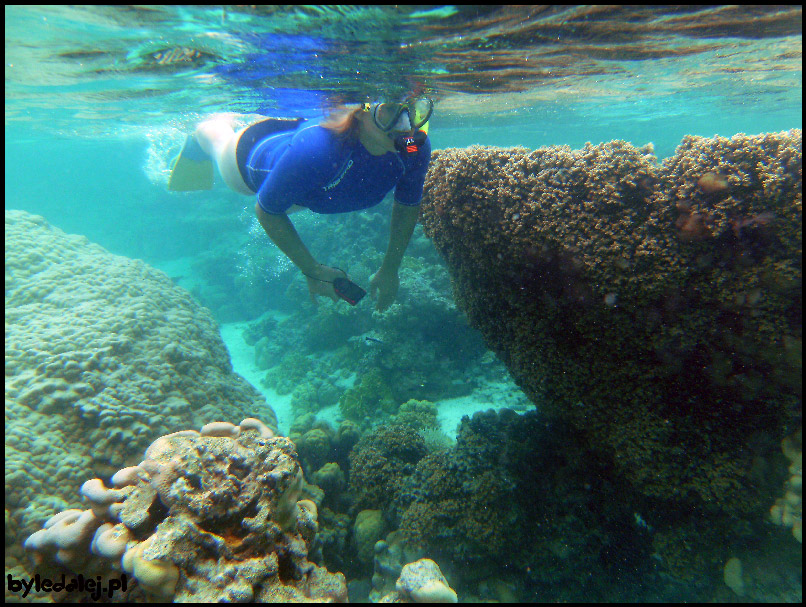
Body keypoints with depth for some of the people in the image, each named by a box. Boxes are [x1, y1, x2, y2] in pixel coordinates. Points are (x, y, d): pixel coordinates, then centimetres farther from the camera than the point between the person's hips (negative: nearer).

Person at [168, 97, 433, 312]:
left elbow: (408, 205, -16)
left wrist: (389, 270, -12)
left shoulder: (416, 148, -37)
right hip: (257, 152, -5)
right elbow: (267, 211, -33)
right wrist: (312, 271, -27)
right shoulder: (315, 150, -51)